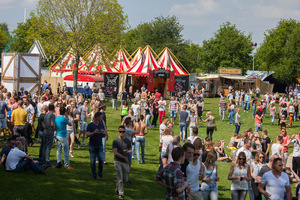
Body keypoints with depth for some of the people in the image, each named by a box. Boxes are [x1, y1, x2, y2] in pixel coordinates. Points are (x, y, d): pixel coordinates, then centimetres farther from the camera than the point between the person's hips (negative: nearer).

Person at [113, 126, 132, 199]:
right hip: (118, 161, -4)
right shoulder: (115, 141, -5)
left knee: (125, 178, 9)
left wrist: (127, 152, -9)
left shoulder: (128, 141, 7)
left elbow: (130, 150, 15)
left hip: (125, 161, 4)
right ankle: (121, 193, 1)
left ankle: (117, 187, 35)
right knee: (120, 178, -6)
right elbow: (115, 152, -10)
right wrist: (124, 157, -11)